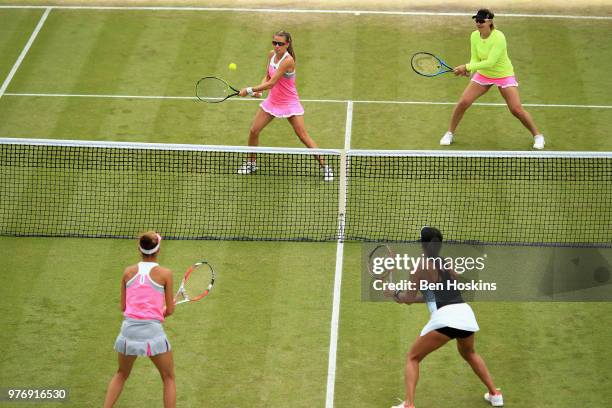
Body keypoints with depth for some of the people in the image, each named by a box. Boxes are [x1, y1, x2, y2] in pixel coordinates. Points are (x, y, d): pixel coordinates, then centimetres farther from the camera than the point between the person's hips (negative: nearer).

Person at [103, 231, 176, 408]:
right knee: (168, 378, 16)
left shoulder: (128, 272, 7)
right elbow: (169, 310, 1)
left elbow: (123, 306, 12)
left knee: (121, 374, 26)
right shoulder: (165, 274, -2)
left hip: (129, 329, 3)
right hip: (153, 331, -3)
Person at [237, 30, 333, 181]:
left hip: (290, 103, -7)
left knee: (303, 136, -7)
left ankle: (325, 166, 3)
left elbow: (271, 83, -28)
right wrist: (259, 89, -7)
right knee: (253, 131, 4)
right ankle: (251, 163, 25)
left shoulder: (288, 60, -27)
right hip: (272, 101, 7)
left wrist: (249, 90, -20)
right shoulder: (272, 54, -2)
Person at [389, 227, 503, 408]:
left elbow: (408, 299, 4)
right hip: (466, 313, 6)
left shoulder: (423, 267, 1)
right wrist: (418, 297, 31)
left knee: (412, 358, 8)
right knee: (469, 354, 37)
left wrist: (397, 294, 23)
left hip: (445, 317, -6)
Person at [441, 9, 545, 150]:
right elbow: (475, 59, -3)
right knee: (463, 102, -6)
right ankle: (450, 133, 13)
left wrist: (467, 67, -33)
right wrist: (468, 69, -25)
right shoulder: (474, 36, -10)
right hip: (483, 74, 5)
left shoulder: (498, 37, -29)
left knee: (516, 109, -12)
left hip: (504, 75, -5)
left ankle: (537, 135, 9)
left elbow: (490, 62, -33)